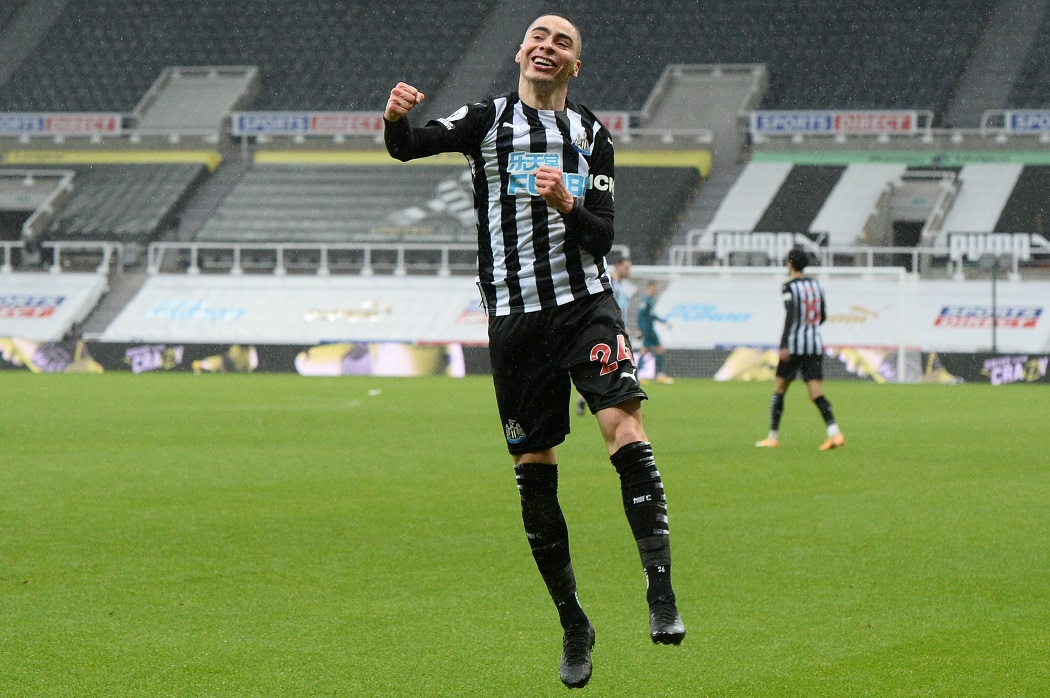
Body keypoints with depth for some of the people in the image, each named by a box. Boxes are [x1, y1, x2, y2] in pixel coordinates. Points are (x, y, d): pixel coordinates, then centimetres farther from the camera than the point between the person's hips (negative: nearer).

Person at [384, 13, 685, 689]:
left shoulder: (592, 134, 10)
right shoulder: (489, 118, 5)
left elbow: (603, 235, 5)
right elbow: (411, 145, -10)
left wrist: (569, 204, -16)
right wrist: (396, 120, -33)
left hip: (585, 301, 0)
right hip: (514, 316, 0)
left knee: (625, 429, -22)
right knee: (534, 473, 2)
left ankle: (662, 595, -22)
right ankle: (574, 625, 15)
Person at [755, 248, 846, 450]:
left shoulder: (790, 287, -7)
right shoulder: (816, 285, 11)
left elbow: (790, 316, -19)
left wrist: (784, 346, -22)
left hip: (794, 345, -5)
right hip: (815, 345, 5)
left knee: (779, 391, 12)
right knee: (817, 395, -1)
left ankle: (773, 437, 18)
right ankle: (834, 432, -22)